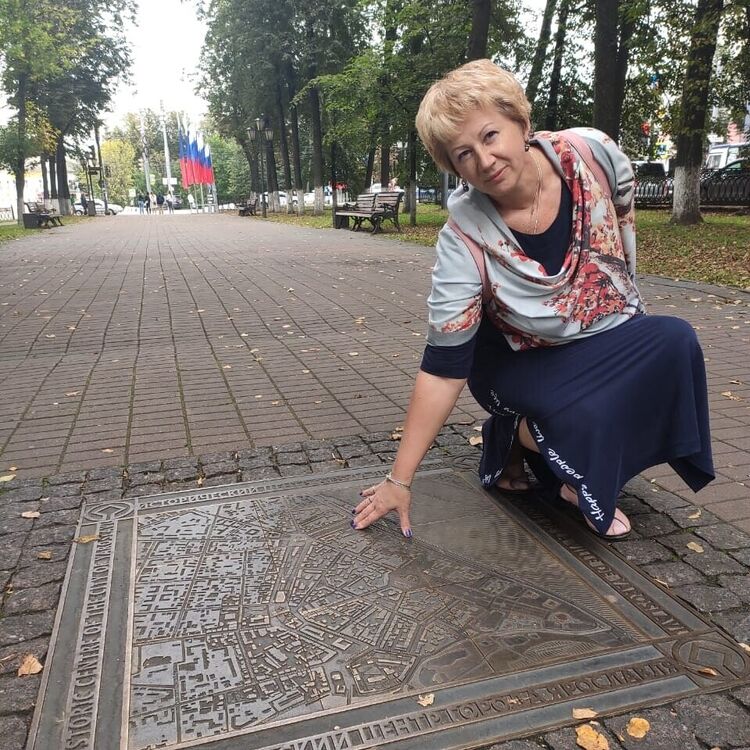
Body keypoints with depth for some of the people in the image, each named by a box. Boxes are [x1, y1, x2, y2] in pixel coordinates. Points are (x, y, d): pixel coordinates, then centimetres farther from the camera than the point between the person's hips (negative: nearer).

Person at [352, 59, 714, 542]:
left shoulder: (591, 153, -20)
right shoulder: (465, 239, -28)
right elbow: (443, 367, -25)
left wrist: (626, 298, 10)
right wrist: (399, 479, -25)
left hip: (616, 337, 5)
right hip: (523, 362, -4)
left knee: (674, 342, -25)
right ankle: (515, 436, 2)